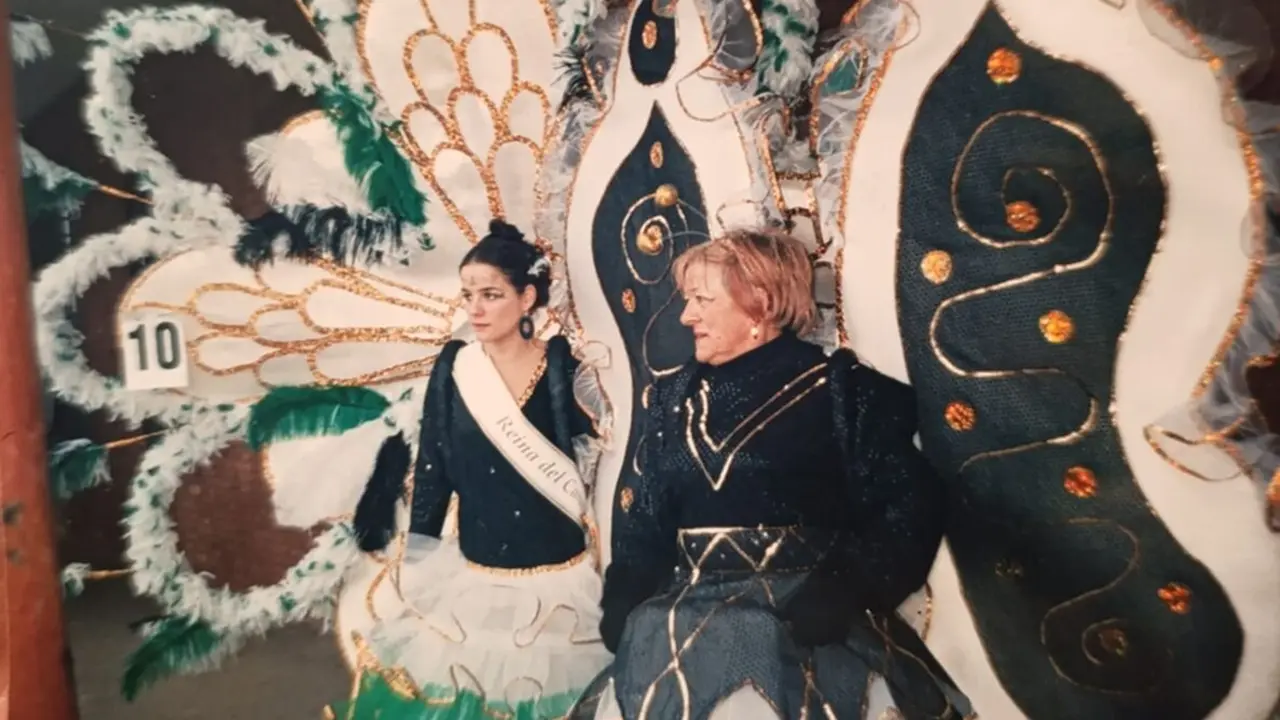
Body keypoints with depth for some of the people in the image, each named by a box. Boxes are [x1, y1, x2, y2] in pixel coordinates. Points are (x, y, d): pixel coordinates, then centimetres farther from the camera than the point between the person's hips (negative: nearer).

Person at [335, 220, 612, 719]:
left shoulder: (564, 368, -11)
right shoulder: (453, 367, -3)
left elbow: (589, 462, -5)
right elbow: (431, 469, 3)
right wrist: (415, 566, 6)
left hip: (555, 576, -2)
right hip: (474, 575, 2)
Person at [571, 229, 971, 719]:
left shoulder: (838, 388, 0)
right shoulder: (674, 398, 15)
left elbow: (909, 508, -6)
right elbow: (643, 522, 13)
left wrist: (841, 592, -19)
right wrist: (621, 606, -3)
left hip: (800, 612, -3)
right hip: (688, 607, 4)